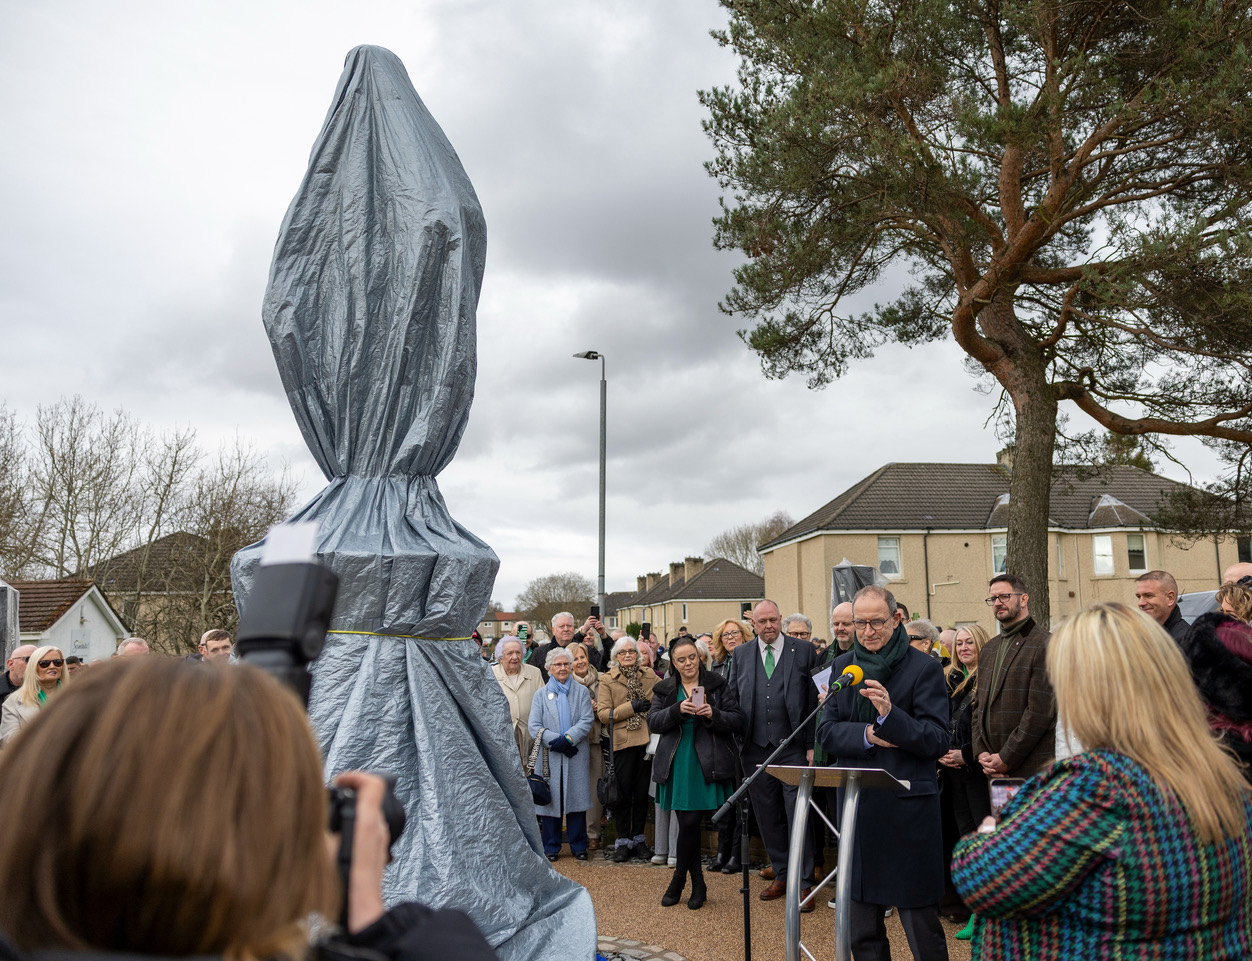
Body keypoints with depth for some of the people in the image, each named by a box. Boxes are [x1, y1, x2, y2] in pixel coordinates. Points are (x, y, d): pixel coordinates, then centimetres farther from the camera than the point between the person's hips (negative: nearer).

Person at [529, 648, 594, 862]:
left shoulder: (581, 692, 10)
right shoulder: (541, 695, 9)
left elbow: (586, 722, -2)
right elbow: (534, 727, 0)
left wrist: (568, 738, -16)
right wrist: (555, 741, -14)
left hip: (576, 757, 0)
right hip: (549, 756, 0)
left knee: (576, 799, 1)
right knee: (550, 800, 1)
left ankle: (578, 846, 12)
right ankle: (551, 847, 12)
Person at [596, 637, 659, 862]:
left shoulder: (649, 676, 11)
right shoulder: (607, 680, 3)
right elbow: (603, 714, -5)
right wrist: (631, 707, -14)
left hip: (646, 740, 3)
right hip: (622, 742, -3)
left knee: (642, 792, 8)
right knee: (623, 793, 1)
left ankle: (638, 838, 20)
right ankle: (623, 841, 12)